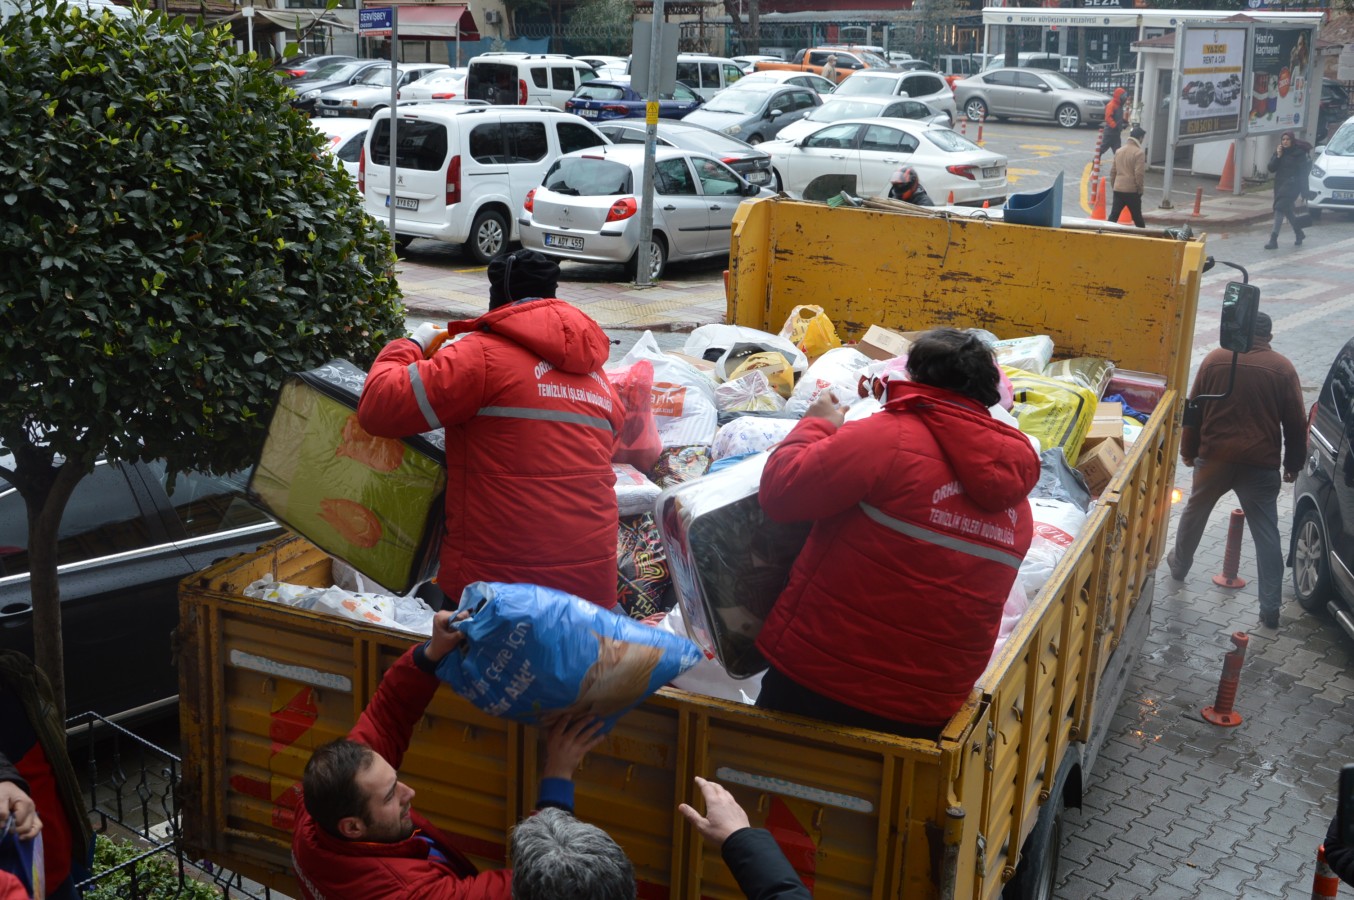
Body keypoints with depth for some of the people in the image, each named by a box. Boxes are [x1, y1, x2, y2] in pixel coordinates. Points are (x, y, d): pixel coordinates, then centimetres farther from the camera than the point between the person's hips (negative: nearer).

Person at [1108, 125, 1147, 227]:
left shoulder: (1119, 151, 9)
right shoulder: (1139, 153, -11)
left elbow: (1112, 171, 12)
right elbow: (1139, 174, -16)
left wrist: (1113, 185, 20)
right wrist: (1140, 189, -5)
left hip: (1118, 189, 5)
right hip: (1132, 190, -5)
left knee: (1114, 215, 4)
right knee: (1137, 216, 7)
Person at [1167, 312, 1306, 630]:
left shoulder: (1215, 359, 0)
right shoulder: (1283, 368, -1)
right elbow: (1296, 423, 1)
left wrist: (1188, 451, 15)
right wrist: (1294, 463, 13)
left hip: (1214, 456, 1)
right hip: (1261, 464, -1)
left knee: (1194, 512, 25)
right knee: (1266, 534, 1)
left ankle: (1179, 565, 43)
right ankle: (1270, 608, -3)